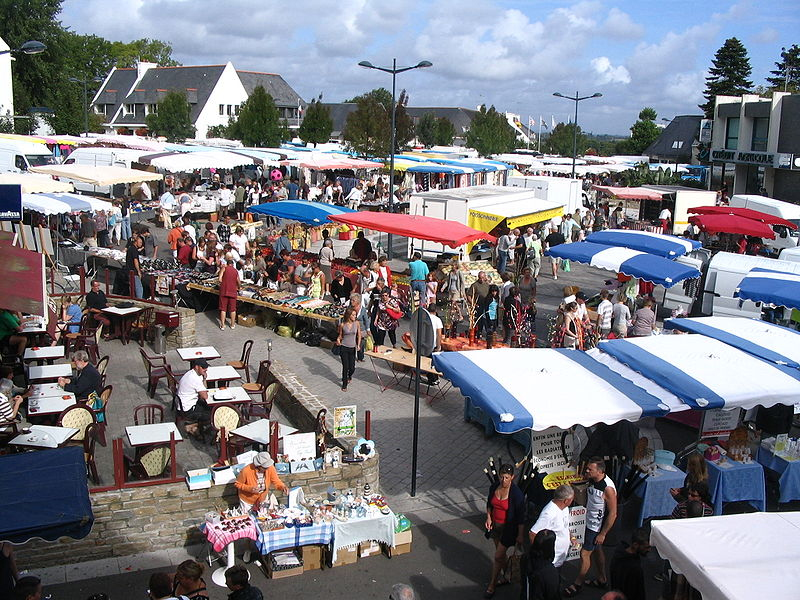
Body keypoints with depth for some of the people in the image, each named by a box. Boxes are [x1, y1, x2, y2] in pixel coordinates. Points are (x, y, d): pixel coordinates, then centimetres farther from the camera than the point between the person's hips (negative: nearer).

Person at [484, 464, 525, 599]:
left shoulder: (517, 494, -24)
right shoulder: (494, 487, -9)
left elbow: (521, 516, -17)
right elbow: (489, 504, 10)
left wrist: (520, 535, -13)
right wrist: (488, 517, -3)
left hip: (508, 527, -5)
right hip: (495, 525, 6)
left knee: (498, 556, 1)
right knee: (500, 553, 20)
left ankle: (492, 584, 17)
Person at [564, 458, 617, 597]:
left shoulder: (608, 488, -31)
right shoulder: (593, 480, -7)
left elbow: (613, 514, -23)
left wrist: (602, 534, -18)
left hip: (597, 526, -8)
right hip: (590, 522, 8)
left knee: (585, 554, 3)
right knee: (596, 550, 22)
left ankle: (578, 584, 21)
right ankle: (602, 580, 41)